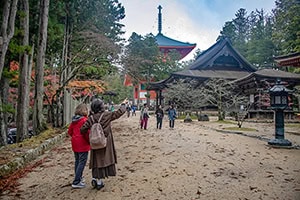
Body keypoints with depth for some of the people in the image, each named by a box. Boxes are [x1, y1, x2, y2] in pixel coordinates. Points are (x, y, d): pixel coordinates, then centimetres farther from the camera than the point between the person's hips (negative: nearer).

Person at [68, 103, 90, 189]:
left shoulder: (74, 120, 7)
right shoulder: (84, 120, -16)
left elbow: (69, 131, 11)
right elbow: (86, 133, -21)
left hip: (75, 145, 8)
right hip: (83, 145, -8)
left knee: (77, 161, 20)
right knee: (82, 162, -1)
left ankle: (78, 178, 35)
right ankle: (76, 182, 0)